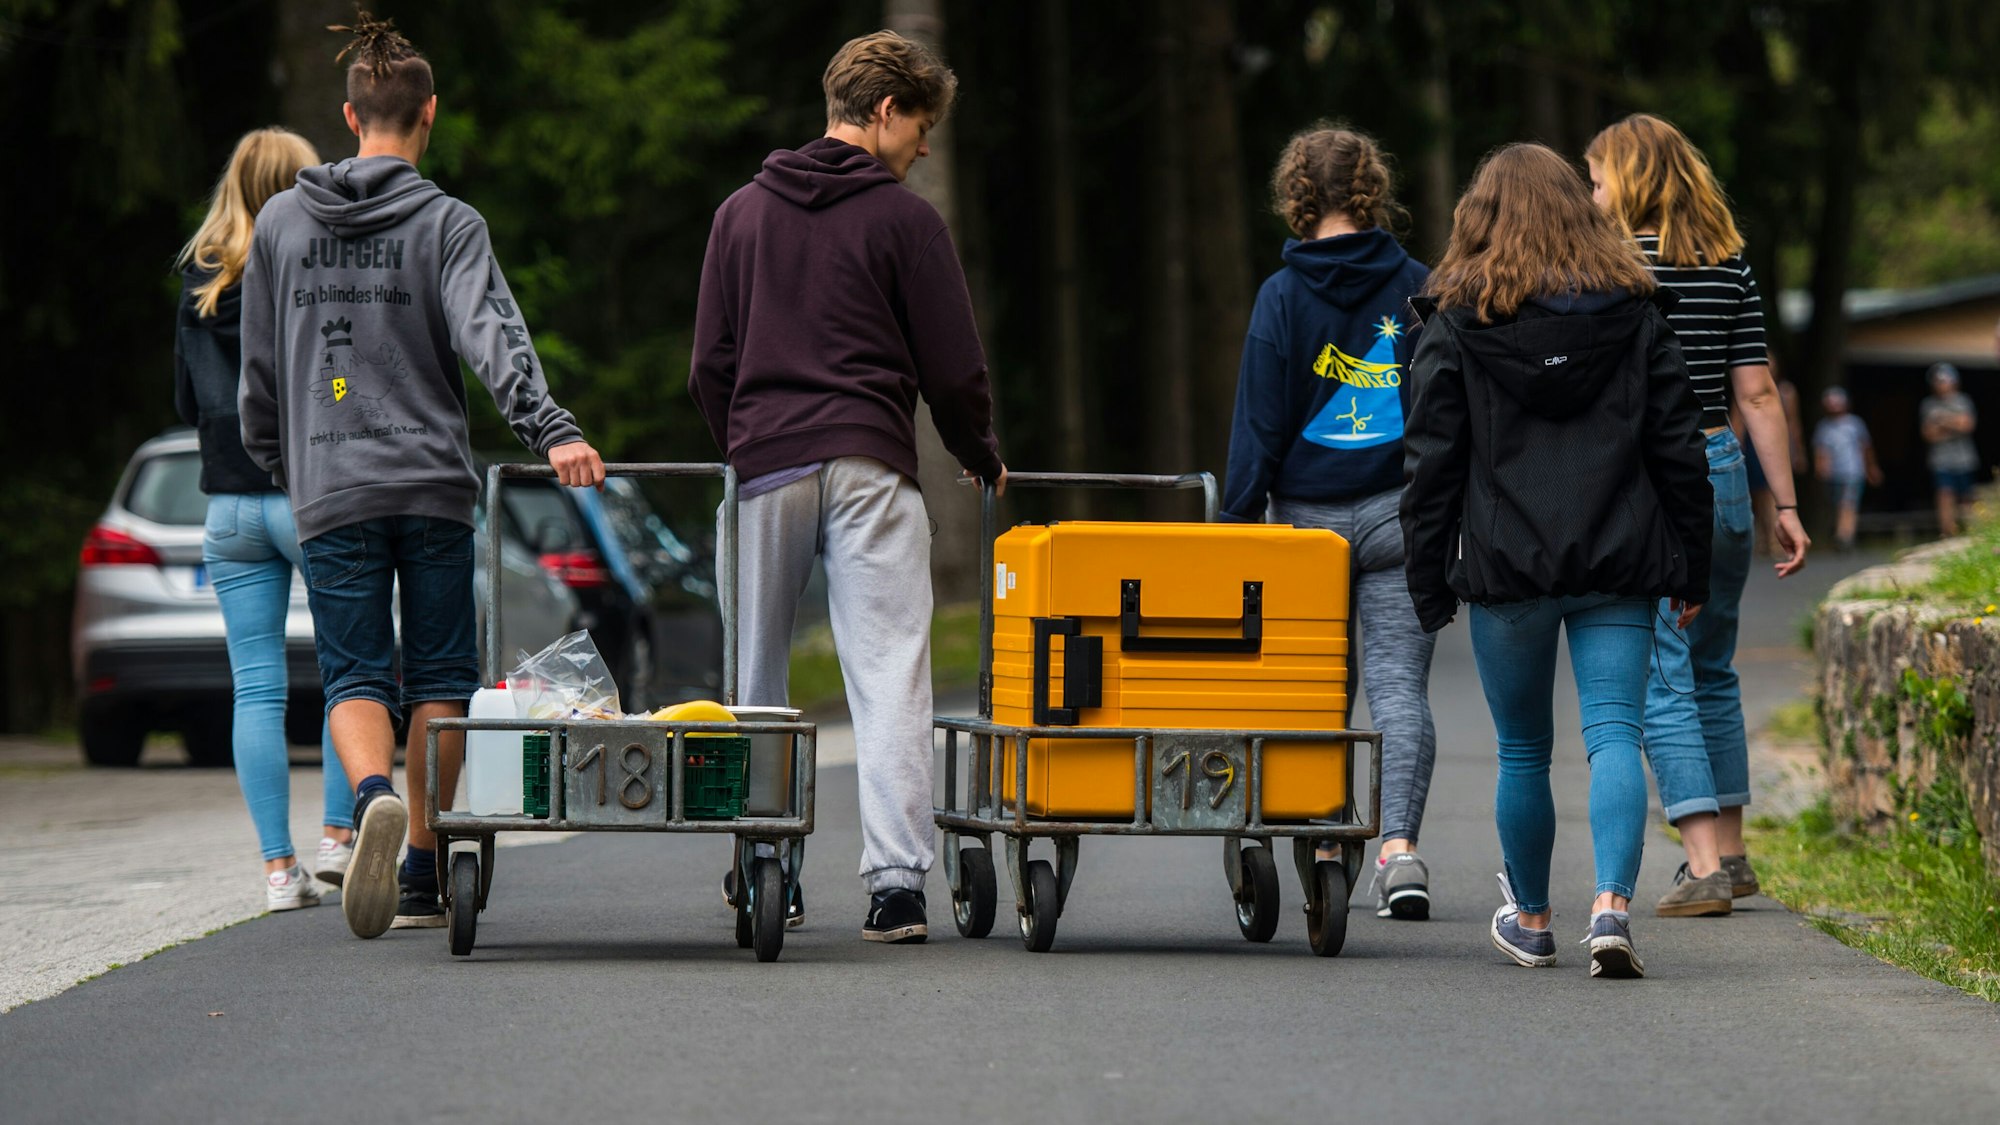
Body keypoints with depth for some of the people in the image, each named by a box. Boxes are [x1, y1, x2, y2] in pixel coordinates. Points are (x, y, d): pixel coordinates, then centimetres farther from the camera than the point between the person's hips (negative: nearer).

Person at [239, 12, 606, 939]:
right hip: (435, 482, -1)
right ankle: (422, 877, 9)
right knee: (439, 677, 8)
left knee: (354, 675, 0)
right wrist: (551, 430, -27)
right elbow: (491, 334, -18)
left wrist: (277, 463, 29)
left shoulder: (281, 222, 8)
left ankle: (375, 795, -31)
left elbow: (258, 367, 15)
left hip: (331, 491, 1)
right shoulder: (446, 223, -2)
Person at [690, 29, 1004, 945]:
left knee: (755, 681, 15)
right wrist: (983, 461, 19)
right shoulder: (903, 220, 0)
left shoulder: (741, 214, 13)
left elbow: (709, 367, 12)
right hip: (870, 468, -3)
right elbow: (953, 369, 2)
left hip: (764, 466, 4)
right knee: (889, 679, -6)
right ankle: (895, 880, -16)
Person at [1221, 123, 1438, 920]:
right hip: (1399, 512, 1)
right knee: (1399, 683, -2)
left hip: (1307, 517, -1)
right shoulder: (1417, 288, 0)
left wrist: (1238, 518, 1)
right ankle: (1399, 846, -16)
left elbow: (1260, 421, -5)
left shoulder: (1284, 295, -5)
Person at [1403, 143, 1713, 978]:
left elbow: (1430, 462, -1)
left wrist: (1429, 585, 4)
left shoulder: (1457, 322, 0)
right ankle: (1612, 904, -23)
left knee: (1523, 751, 12)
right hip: (1617, 565, 1)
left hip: (1507, 566, -1)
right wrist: (1690, 571, 13)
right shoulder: (1634, 311, 6)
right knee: (1614, 733, -4)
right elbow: (1679, 447, 7)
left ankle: (1531, 920, 25)